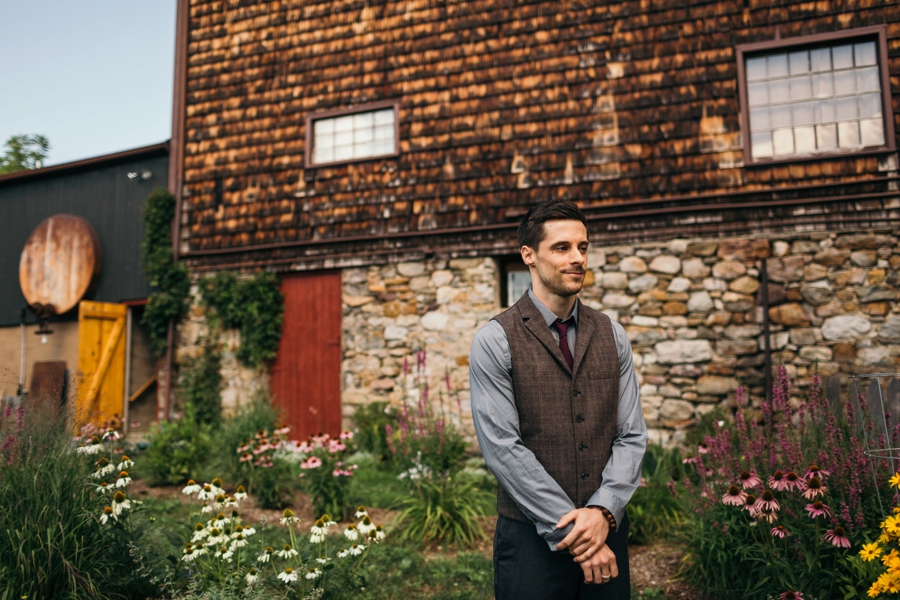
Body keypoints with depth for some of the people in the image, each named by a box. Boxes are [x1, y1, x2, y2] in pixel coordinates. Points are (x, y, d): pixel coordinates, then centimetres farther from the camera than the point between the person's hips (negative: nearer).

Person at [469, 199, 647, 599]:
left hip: (608, 530, 4)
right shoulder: (495, 341, -8)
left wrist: (602, 511, -13)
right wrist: (570, 528, -15)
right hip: (533, 537, -3)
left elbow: (631, 436, 1)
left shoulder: (612, 336, 4)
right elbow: (503, 448, -14)